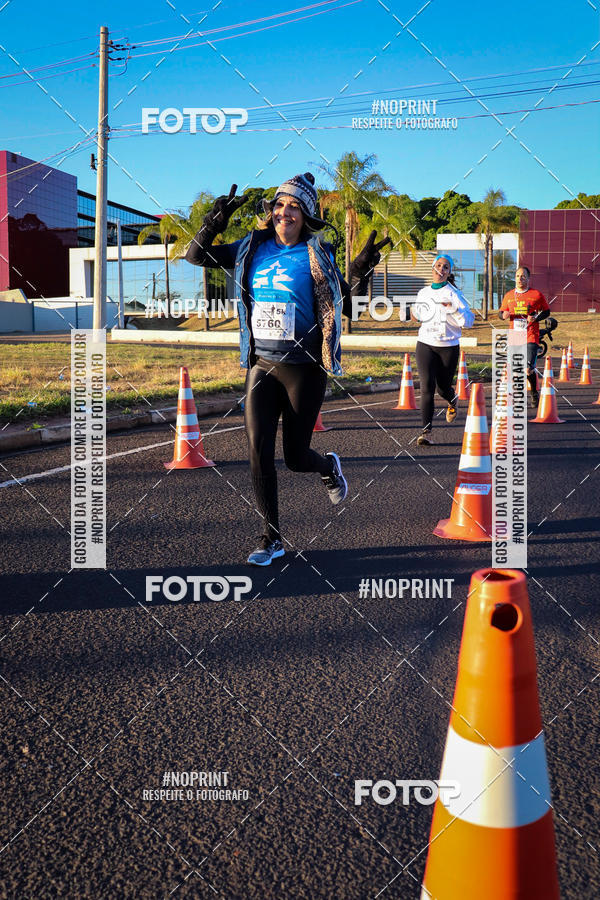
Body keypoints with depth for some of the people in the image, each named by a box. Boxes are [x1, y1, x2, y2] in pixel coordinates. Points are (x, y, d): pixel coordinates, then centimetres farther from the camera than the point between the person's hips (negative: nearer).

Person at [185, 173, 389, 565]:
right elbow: (196, 255, 10)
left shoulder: (316, 255, -4)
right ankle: (273, 538, 9)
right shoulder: (253, 248, 6)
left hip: (304, 368, -3)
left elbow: (346, 307, -2)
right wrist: (215, 222, -6)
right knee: (259, 451, -4)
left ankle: (330, 466, 42)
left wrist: (361, 273, -18)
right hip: (262, 364, 3)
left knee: (296, 457, 3)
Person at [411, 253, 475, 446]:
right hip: (425, 345, 2)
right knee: (427, 387, -12)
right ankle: (426, 431, -13)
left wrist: (453, 308, -27)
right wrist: (415, 313, 7)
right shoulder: (423, 293, 8)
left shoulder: (453, 294, -6)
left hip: (448, 347, -2)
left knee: (443, 387, 10)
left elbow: (468, 321, -13)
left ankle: (453, 401, 49)